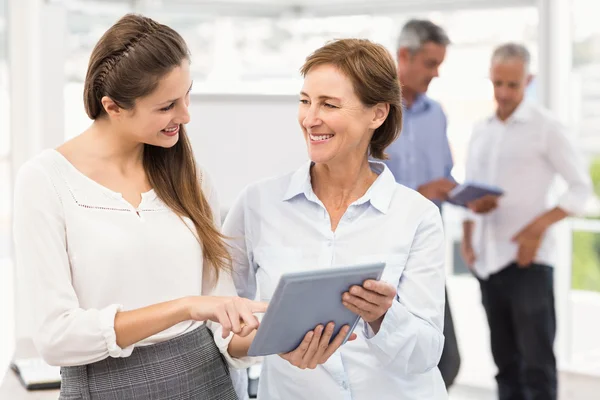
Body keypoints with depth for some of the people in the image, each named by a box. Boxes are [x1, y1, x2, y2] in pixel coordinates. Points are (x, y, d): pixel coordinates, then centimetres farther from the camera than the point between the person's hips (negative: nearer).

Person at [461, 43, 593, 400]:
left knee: (536, 362, -4)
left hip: (527, 259, -5)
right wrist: (467, 237, 2)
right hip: (488, 261, 5)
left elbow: (582, 187, -4)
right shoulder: (481, 131, 13)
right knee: (506, 361, 10)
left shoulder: (545, 127, -3)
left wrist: (539, 226, -16)